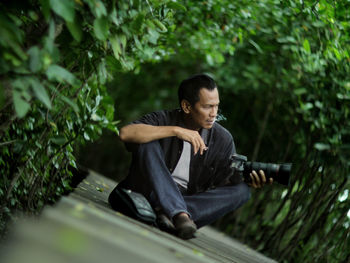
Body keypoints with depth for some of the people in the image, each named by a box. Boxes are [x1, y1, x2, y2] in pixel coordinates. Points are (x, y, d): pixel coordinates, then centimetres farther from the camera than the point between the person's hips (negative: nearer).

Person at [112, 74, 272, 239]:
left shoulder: (223, 140, 2)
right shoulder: (163, 119, -6)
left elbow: (228, 183, 4)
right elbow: (125, 133, -24)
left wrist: (248, 179, -20)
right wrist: (175, 130, -29)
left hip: (186, 201, 3)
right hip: (151, 194, -2)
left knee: (242, 190, -18)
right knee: (147, 143, -24)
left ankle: (166, 213, -32)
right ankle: (179, 214, -38)